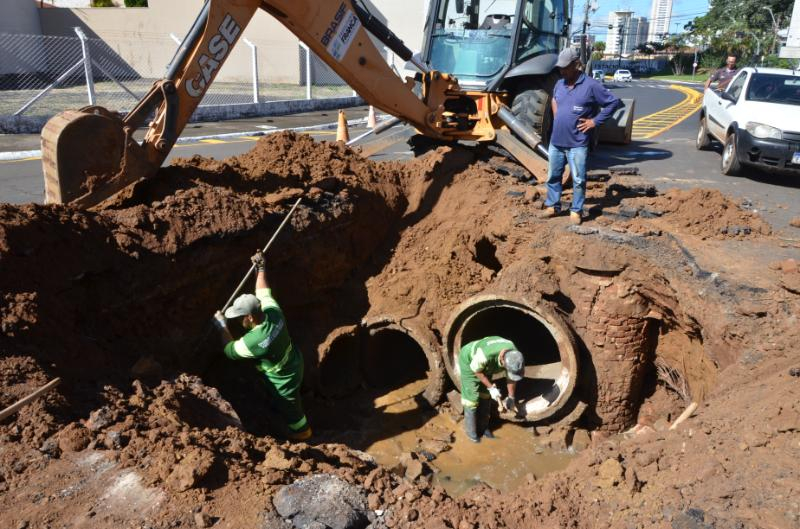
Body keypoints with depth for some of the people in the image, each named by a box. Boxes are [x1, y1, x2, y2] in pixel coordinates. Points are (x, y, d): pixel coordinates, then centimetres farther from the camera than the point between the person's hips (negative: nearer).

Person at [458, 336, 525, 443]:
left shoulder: (514, 355, -27)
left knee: (485, 395, 10)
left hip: (486, 364, 6)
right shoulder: (486, 354, -46)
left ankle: (482, 427, 27)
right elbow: (476, 370, -24)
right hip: (469, 361, -6)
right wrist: (491, 387, -21)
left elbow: (511, 377, -8)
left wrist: (511, 397, 1)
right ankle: (470, 430, 14)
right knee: (472, 396, -4)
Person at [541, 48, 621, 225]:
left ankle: (576, 210, 12)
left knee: (578, 180, 1)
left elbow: (614, 102, -7)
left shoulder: (590, 85, -11)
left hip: (577, 144, -5)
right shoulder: (559, 84, 7)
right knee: (553, 176, 13)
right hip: (556, 142, 6)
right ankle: (553, 206, 26)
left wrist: (595, 121, -9)